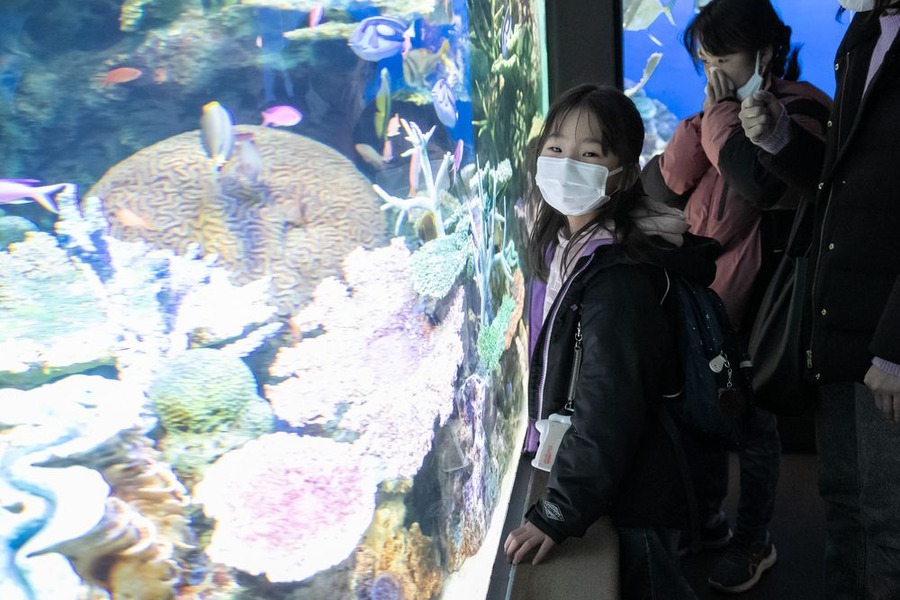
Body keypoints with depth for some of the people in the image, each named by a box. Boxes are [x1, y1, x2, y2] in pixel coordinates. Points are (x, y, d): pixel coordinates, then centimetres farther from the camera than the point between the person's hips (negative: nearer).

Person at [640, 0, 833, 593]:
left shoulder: (800, 111, -13)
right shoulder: (720, 109, 10)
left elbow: (761, 182, -34)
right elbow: (661, 185, 1)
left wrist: (722, 113, -19)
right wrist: (709, 118, -10)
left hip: (754, 300, -7)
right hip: (700, 291, 7)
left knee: (751, 422, 8)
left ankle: (754, 541, 28)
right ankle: (706, 517, 38)